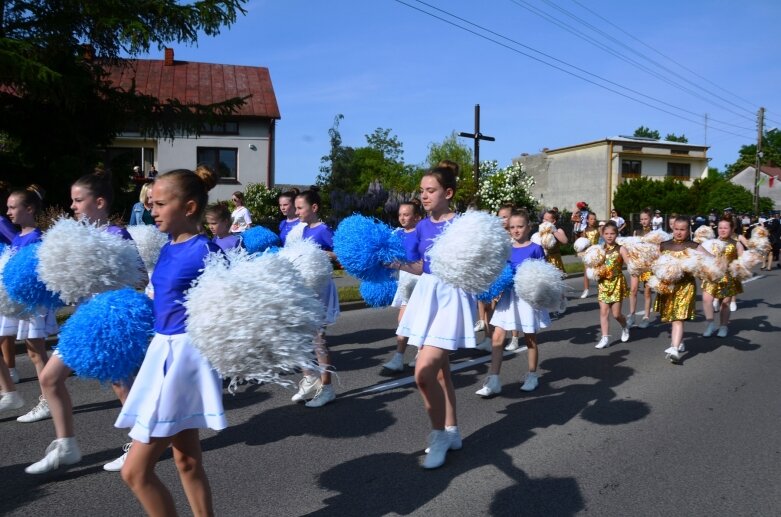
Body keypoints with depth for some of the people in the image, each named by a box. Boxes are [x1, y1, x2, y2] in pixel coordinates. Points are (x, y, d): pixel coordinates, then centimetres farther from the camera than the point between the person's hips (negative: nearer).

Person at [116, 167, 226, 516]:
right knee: (187, 461, 17)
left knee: (135, 471, -3)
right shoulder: (167, 251, 8)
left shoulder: (205, 251, -17)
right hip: (164, 349, 9)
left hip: (185, 354, -9)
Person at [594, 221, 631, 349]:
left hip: (617, 282, -3)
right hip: (603, 283, 3)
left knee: (616, 313, 2)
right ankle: (605, 338, 3)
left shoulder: (620, 249, -7)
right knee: (603, 311, -1)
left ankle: (625, 327, 33)